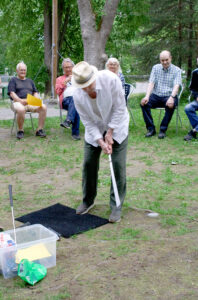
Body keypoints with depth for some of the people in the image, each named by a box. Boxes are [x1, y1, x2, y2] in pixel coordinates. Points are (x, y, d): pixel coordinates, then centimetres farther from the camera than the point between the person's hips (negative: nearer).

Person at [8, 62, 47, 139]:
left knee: (43, 107, -27)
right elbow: (12, 93, 0)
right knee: (21, 109, -41)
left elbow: (35, 92, 21)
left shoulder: (30, 81, 29)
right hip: (18, 102, -4)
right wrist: (20, 100, -18)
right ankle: (20, 131, -20)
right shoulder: (13, 80, 14)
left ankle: (39, 130, -19)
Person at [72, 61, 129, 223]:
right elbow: (88, 122, -13)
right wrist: (101, 141, -23)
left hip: (116, 126, -2)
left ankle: (116, 206, 3)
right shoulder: (78, 96, -22)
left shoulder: (110, 79, -30)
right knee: (89, 163, 3)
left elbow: (119, 108, -21)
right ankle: (88, 201, 25)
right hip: (95, 129, 2)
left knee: (118, 165, -8)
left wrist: (110, 133, -18)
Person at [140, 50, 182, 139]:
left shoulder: (177, 70, 1)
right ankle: (151, 129, -17)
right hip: (156, 95, 3)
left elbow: (176, 85, -12)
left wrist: (172, 97, -32)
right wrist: (147, 96, -19)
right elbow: (151, 83, -1)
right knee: (143, 103, -24)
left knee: (171, 106, -36)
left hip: (169, 96, -3)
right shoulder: (156, 68, 9)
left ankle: (163, 130, -21)